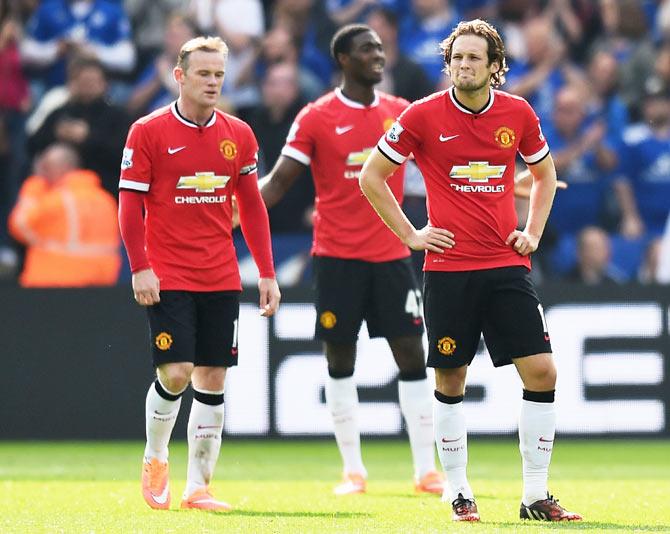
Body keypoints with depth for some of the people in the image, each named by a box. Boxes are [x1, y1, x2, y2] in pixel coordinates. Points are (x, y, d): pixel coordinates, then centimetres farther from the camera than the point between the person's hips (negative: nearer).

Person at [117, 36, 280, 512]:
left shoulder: (239, 135, 7)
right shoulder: (148, 132, -4)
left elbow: (252, 207, 12)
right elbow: (130, 204, -4)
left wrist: (267, 274, 8)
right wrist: (140, 268, -12)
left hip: (221, 278, 4)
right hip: (168, 277, -4)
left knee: (213, 379, 3)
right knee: (175, 373, -12)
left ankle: (198, 486, 11)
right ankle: (155, 459, 15)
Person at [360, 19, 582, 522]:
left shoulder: (519, 114, 3)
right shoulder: (423, 116, -5)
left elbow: (544, 172, 22)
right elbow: (371, 175, 4)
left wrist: (533, 232, 9)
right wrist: (410, 234, 0)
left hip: (507, 264, 2)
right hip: (448, 268, -2)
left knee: (542, 371, -6)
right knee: (450, 380, 3)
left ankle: (536, 496, 2)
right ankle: (459, 494, 16)